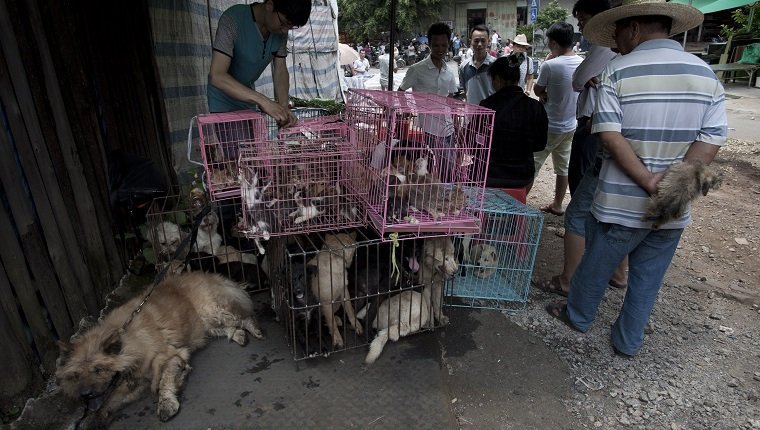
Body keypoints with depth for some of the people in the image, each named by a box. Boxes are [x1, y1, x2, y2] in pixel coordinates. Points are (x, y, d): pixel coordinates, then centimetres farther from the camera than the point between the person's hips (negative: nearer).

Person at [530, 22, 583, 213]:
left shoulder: (550, 65, -20)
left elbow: (537, 91, -7)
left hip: (550, 126, -7)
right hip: (570, 126, 7)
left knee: (532, 166, 3)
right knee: (563, 167, 16)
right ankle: (557, 205, 27)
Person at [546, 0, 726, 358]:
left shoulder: (618, 71, -10)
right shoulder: (706, 74, 3)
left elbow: (610, 137, -19)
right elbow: (712, 139, -5)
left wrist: (650, 185, -15)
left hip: (620, 203, -3)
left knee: (595, 266, 18)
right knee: (648, 279, 18)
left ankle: (578, 316, 40)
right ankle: (628, 341, 33)